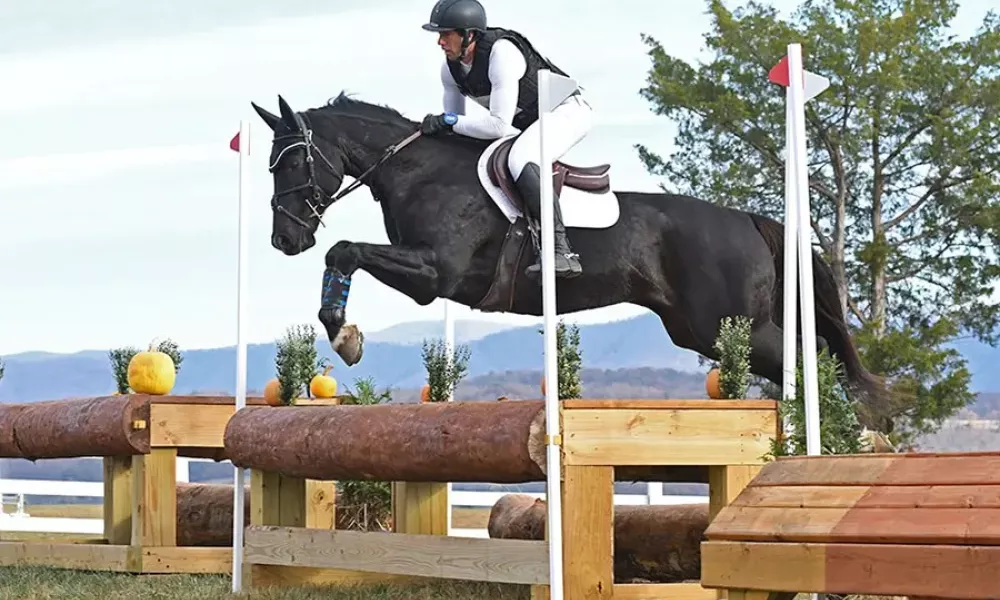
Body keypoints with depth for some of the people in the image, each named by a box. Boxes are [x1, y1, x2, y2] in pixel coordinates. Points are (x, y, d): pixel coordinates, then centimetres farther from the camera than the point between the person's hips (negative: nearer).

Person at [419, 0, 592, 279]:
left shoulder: (502, 52, -31)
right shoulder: (450, 68, -5)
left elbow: (499, 126, -33)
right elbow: (454, 119, 9)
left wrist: (448, 121, -29)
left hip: (566, 111, -10)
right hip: (527, 123, 10)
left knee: (519, 161, -35)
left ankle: (561, 251, -42)